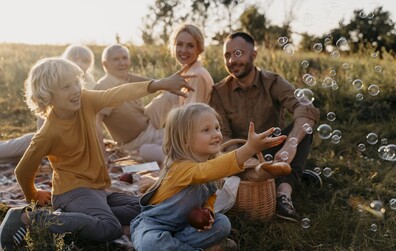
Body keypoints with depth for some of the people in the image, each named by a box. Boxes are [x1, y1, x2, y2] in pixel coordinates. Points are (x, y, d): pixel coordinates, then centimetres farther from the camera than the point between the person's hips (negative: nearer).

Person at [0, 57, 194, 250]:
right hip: (72, 190, -8)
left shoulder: (85, 101, -9)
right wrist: (34, 196, 11)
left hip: (95, 188, 8)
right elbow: (23, 171, -8)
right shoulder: (48, 134, -21)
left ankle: (68, 217, -4)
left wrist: (161, 84, -27)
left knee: (141, 210, 5)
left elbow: (119, 94, -15)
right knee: (110, 229, -29)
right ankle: (29, 217, -17)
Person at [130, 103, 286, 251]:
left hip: (183, 225, 6)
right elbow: (205, 172, -54)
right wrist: (250, 148, -65)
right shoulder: (181, 167, -32)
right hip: (153, 224, -6)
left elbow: (210, 194, 9)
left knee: (222, 223, -11)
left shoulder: (210, 163, -6)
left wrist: (207, 211, -17)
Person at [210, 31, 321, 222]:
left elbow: (307, 110, -28)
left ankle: (284, 191, -40)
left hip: (273, 152, -1)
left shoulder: (273, 83, -10)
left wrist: (291, 143, -47)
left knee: (303, 126, -24)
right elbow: (222, 136, -13)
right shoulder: (219, 92, -4)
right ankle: (296, 174, -15)